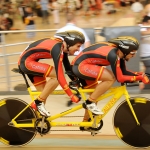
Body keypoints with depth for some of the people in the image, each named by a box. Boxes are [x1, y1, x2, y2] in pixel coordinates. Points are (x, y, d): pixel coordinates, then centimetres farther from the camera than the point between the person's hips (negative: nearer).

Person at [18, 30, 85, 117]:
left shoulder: (63, 47, 1)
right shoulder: (57, 48, -26)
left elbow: (68, 68, 12)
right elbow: (60, 76, -31)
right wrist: (72, 96, -28)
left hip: (29, 61, 10)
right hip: (26, 62, -10)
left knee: (44, 94, 8)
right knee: (56, 75, -21)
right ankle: (39, 102, -10)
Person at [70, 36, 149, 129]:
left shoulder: (118, 52, 5)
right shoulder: (113, 54, -23)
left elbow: (123, 72, 13)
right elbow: (120, 78, -23)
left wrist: (139, 74, 1)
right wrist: (139, 78, -17)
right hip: (80, 65, -10)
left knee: (96, 95, 19)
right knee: (111, 78, -21)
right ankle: (90, 102, -10)